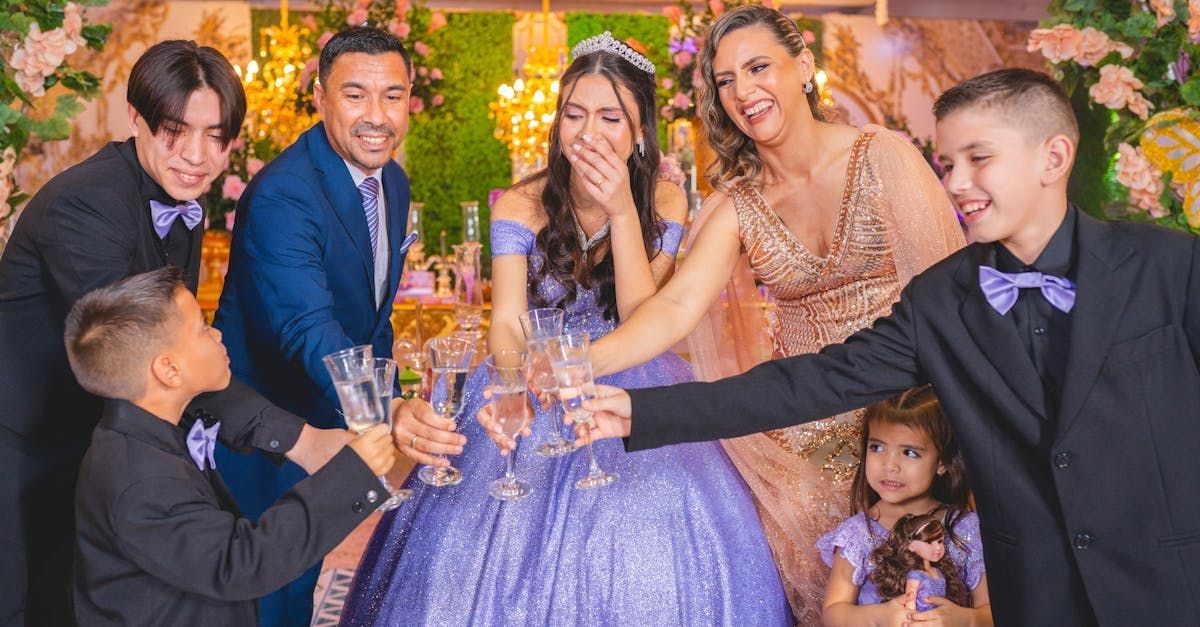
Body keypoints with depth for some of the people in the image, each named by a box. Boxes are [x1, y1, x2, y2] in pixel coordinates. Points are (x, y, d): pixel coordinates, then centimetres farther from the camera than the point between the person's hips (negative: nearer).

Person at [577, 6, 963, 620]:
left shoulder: (883, 156, -7)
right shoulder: (737, 206, -2)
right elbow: (677, 304, -16)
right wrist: (582, 361, -33)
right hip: (804, 429, 2)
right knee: (815, 582, 5)